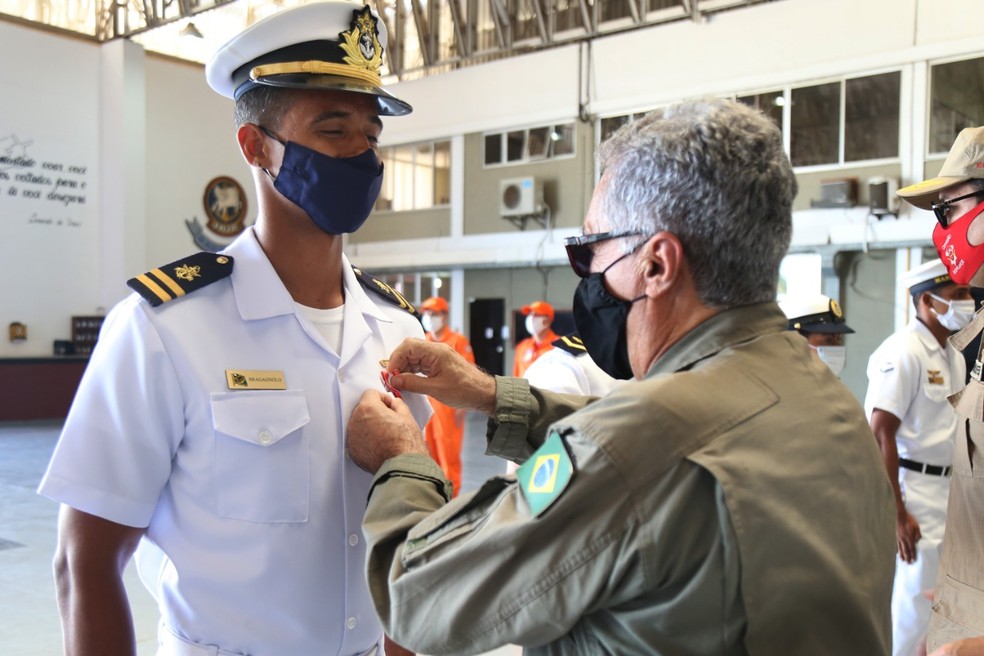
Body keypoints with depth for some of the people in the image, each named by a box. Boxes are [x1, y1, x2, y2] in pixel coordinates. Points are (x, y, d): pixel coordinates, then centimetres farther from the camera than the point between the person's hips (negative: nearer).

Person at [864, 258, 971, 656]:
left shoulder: (953, 356, 11)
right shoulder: (903, 353, -16)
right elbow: (880, 434, -20)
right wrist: (897, 513, -21)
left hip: (943, 485, 8)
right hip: (909, 485, -8)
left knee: (939, 588, 15)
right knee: (916, 593, -1)